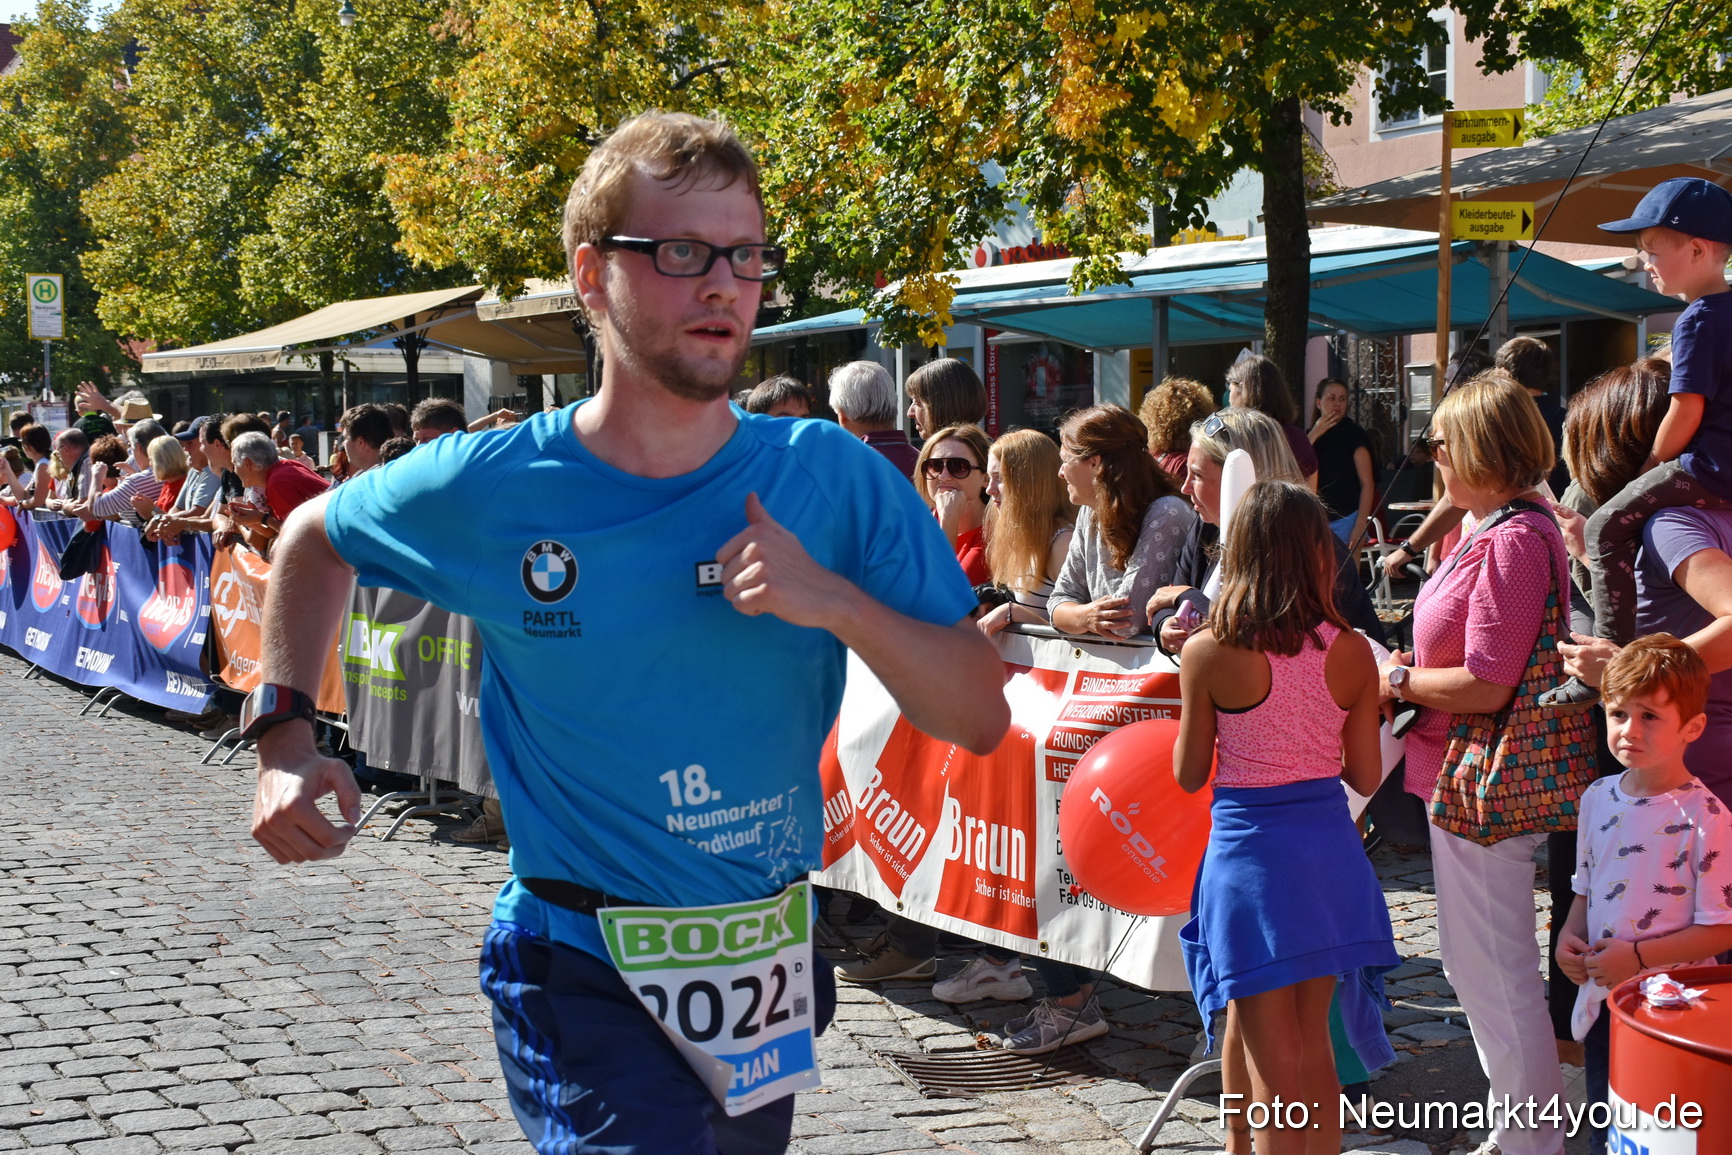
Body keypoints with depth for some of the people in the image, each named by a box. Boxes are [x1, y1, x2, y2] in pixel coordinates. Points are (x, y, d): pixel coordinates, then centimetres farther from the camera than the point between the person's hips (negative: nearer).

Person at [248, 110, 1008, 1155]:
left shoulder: (832, 479, -7)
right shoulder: (489, 490, -9)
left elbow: (983, 718, -7)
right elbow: (313, 537, 12)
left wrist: (838, 604, -23)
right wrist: (285, 736, 0)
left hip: (771, 964, 3)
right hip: (587, 975, -3)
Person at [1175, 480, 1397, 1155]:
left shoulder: (1209, 654, -11)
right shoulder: (1350, 652, -4)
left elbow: (1189, 775, -2)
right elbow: (1366, 776, 2)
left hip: (1249, 853, -3)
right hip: (1328, 850, 3)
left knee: (1273, 1065, 5)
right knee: (1314, 1046, 19)